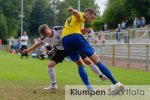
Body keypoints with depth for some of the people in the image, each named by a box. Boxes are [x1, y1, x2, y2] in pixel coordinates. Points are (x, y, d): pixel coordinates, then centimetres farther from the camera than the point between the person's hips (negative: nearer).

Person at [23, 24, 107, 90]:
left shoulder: (59, 29, -29)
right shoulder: (45, 38, -12)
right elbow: (39, 43, 7)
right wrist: (29, 50, 12)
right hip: (61, 50, 5)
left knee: (87, 61, -9)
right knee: (50, 64, -9)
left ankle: (101, 76, 5)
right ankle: (53, 85, 5)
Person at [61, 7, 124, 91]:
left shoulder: (70, 19, 36)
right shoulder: (81, 15, 11)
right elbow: (77, 13, -14)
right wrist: (72, 10, -37)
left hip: (64, 40, 7)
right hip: (76, 37, -7)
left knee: (80, 64, 21)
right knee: (96, 59, -5)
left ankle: (89, 88, 7)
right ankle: (115, 83, -11)